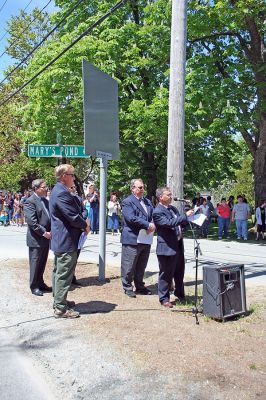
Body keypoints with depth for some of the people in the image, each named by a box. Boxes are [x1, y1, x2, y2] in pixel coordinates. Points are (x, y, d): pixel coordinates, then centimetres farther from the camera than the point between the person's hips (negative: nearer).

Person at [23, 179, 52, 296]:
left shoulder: (45, 201, 13)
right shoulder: (30, 202, -12)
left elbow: (50, 216, 16)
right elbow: (32, 222, -19)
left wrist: (50, 231, 2)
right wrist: (44, 233, -18)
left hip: (46, 238, 7)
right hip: (36, 239, -7)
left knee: (42, 263, 16)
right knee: (35, 263, 4)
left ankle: (40, 283, 28)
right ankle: (34, 286, 16)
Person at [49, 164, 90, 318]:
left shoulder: (58, 190, 13)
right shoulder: (62, 193, -21)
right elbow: (74, 217, -23)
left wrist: (82, 222, 3)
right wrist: (85, 226, -6)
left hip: (60, 240, 11)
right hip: (67, 241, -11)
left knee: (59, 272, 19)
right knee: (64, 274, -3)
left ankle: (58, 300, 32)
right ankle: (61, 309, 5)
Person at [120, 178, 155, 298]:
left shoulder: (147, 201, 18)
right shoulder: (127, 202, -6)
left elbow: (153, 215, 15)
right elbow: (131, 218, -18)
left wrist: (152, 226, -6)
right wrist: (148, 225, -18)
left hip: (146, 239, 7)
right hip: (132, 239, -7)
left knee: (141, 266, 15)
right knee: (129, 266, 2)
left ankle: (140, 287, 27)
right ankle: (127, 287, 15)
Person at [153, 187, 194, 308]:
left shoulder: (173, 208, 12)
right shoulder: (157, 212, -16)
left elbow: (180, 222, 22)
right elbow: (169, 223, -27)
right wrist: (185, 216, -25)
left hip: (178, 245, 9)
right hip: (167, 248, -8)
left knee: (179, 272, 20)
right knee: (166, 274, 4)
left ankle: (180, 294, 38)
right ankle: (164, 298, 18)